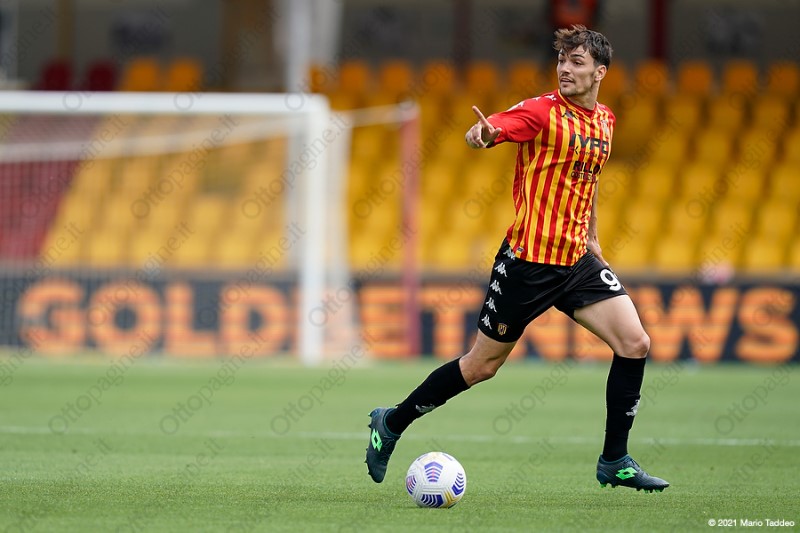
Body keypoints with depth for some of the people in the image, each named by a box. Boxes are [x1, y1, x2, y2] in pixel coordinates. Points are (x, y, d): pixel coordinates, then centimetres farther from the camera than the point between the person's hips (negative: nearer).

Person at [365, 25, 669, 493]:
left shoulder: (605, 120, 11)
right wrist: (483, 133, -50)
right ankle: (392, 423, 22)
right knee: (483, 365, 2)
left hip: (577, 260, 6)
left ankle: (615, 462, 2)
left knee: (635, 344, -8)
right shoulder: (543, 112, -11)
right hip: (528, 259, -6)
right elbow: (495, 128, -27)